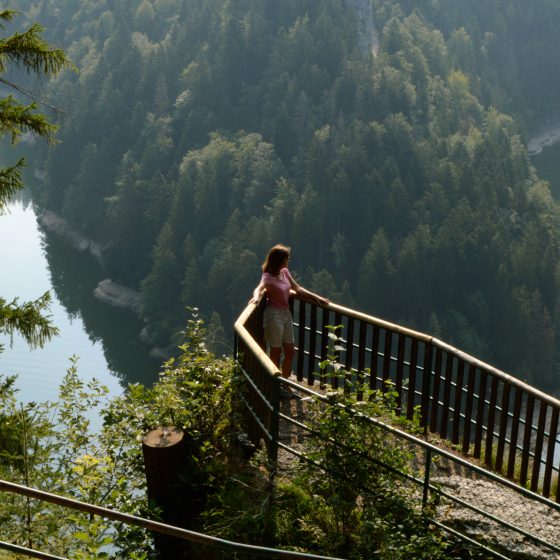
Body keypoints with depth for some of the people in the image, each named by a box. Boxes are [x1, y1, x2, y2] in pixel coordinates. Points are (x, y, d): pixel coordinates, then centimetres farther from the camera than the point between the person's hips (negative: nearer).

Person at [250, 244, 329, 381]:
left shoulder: (285, 272, 6)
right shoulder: (268, 276, -15)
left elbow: (297, 288, 14)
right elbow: (259, 288, -34)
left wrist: (316, 297, 9)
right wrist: (256, 297, -57)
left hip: (286, 313, 7)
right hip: (274, 314, -7)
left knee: (290, 351, 11)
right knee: (276, 352, 0)